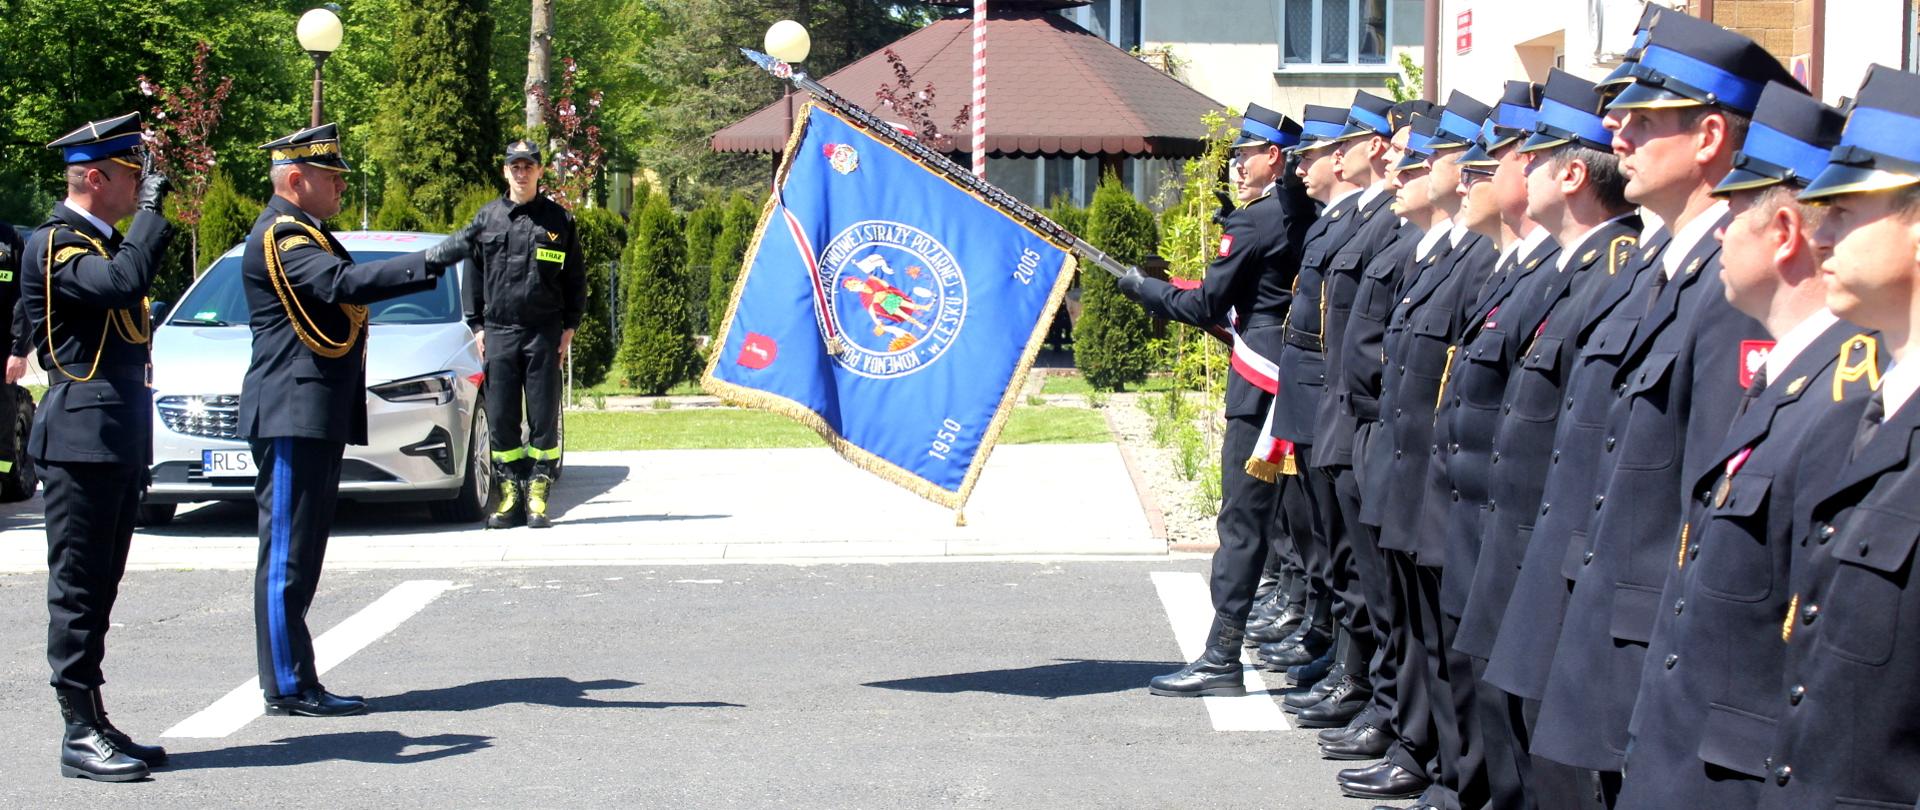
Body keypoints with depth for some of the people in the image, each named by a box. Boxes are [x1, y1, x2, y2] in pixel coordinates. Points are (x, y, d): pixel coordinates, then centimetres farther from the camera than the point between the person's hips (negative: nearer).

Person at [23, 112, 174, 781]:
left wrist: (138, 450, 23)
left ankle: (96, 726, 16)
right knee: (78, 592, -6)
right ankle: (81, 735, -3)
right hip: (81, 441, -9)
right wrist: (152, 215, -18)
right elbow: (123, 283, -31)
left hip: (118, 443, 9)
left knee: (98, 593, 12)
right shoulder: (53, 244, -11)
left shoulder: (105, 242, 19)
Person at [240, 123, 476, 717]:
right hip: (293, 413, -11)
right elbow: (344, 285, -29)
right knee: (287, 552, -9)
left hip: (317, 416, 11)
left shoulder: (304, 233, 21)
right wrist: (433, 261, -33)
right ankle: (288, 686, -8)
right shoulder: (282, 235, -14)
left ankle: (295, 679, 15)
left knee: (299, 554, 11)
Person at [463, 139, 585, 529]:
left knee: (544, 418, -1)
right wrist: (477, 326, 5)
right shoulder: (486, 219, 9)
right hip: (498, 332, 1)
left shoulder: (559, 220, 6)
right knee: (501, 419, 1)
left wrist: (569, 327, 3)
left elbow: (575, 279, 9)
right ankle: (509, 494, 8)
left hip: (544, 334, -1)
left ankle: (537, 496, 4)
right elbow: (473, 276, 12)